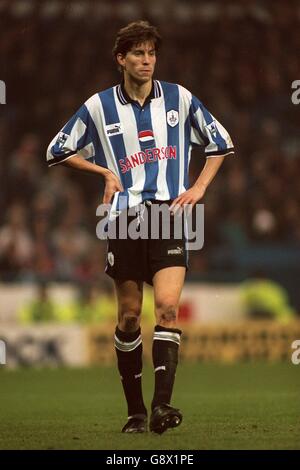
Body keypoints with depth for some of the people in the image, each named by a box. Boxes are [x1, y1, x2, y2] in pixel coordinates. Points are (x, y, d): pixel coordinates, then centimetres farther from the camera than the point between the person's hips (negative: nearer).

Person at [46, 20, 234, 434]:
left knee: (167, 305, -18)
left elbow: (220, 142, 18)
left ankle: (162, 404, -23)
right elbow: (58, 151, 13)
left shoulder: (180, 99, 5)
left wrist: (199, 187, 7)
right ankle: (135, 410, 14)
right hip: (125, 218, 1)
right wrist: (105, 172, 1)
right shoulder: (99, 107, 3)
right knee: (129, 317, 3)